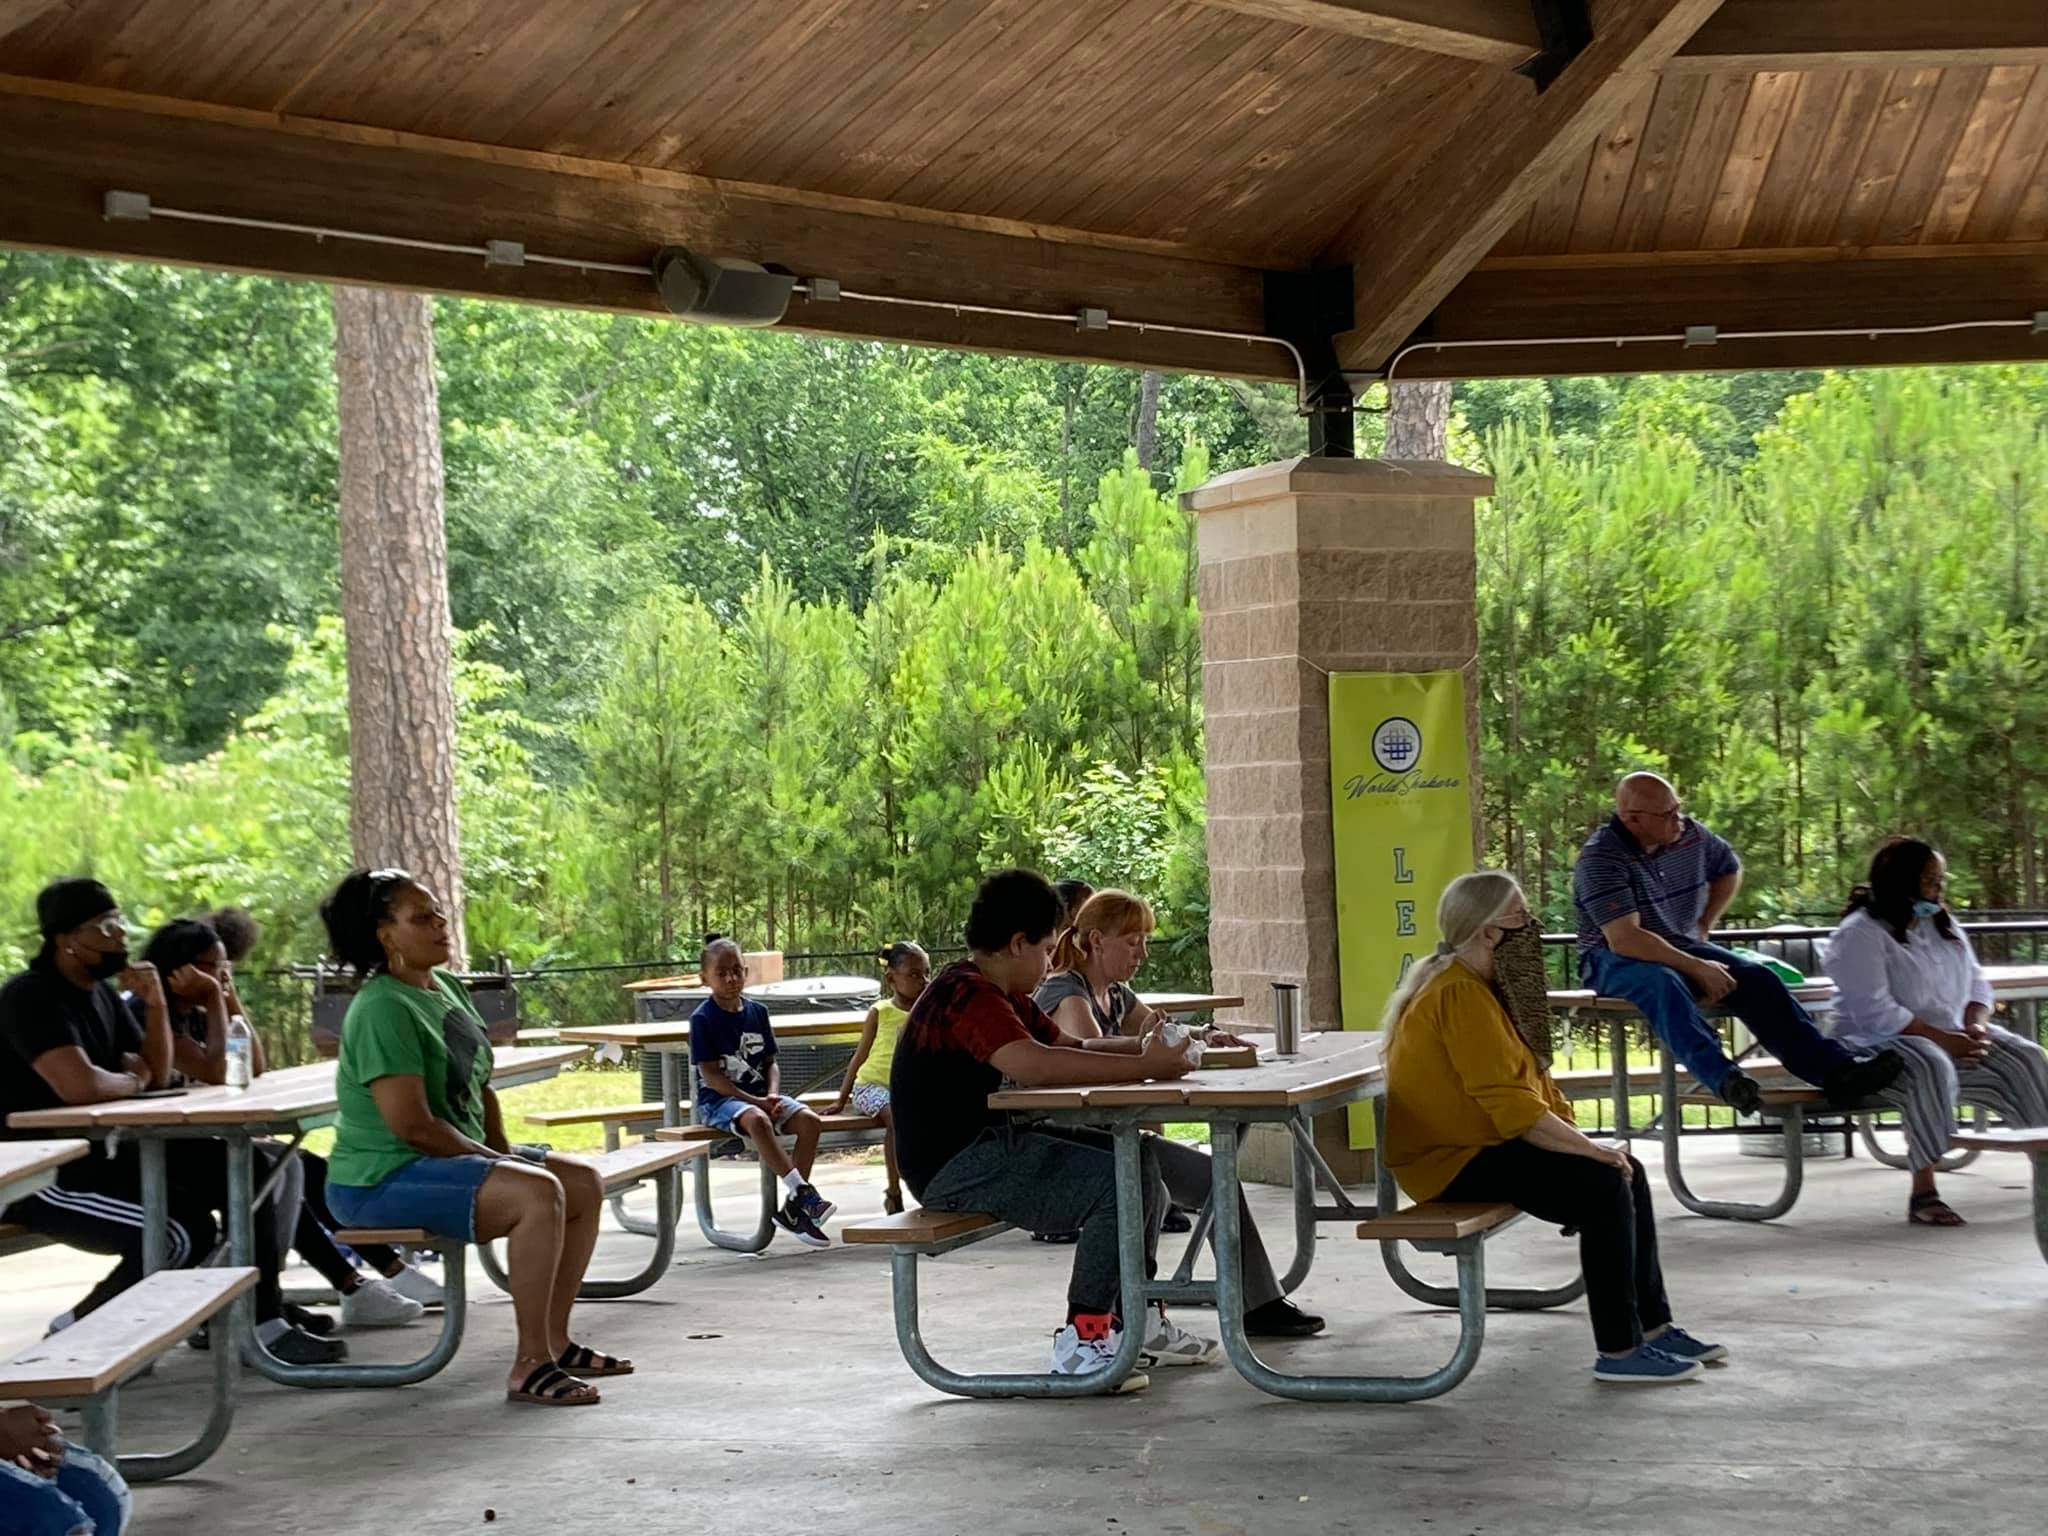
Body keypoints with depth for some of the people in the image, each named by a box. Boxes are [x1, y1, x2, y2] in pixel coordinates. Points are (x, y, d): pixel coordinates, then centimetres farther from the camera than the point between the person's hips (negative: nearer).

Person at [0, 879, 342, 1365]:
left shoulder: (102, 993, 13)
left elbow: (155, 1076, 12)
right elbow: (80, 1085, -29)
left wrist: (155, 1004, -3)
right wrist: (131, 1080, -7)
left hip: (104, 1153, 10)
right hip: (43, 1173, -10)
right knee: (187, 1230, -27)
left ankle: (262, 1326, 2)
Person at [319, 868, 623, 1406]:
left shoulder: (447, 988, 12)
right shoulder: (382, 1009, -19)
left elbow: (479, 1088, 20)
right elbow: (412, 1124, -24)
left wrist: (505, 1154, 5)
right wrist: (496, 1161, -16)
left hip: (455, 1157, 10)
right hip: (382, 1179, -10)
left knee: (585, 1183, 6)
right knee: (538, 1193, -29)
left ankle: (554, 1341, 11)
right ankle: (530, 1366, -26)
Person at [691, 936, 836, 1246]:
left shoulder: (757, 1012, 11)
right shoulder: (703, 1019, -7)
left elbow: (770, 1062, 14)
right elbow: (710, 1076, -11)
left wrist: (772, 1095, -8)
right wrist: (755, 1101, -18)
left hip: (759, 1095, 6)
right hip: (718, 1100, -6)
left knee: (810, 1121, -19)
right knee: (756, 1120, -38)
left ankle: (791, 1209, -15)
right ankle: (803, 1192, -40)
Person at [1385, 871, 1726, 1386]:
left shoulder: (1479, 986, 15)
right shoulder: (1461, 996, -20)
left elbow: (1525, 1081, 15)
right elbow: (1508, 1102, -26)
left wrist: (1579, 1139, 1)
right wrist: (1588, 1148, -20)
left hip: (1484, 1145, 11)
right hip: (1454, 1162, -11)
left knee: (1628, 1173, 6)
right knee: (1604, 1184, -23)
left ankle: (1652, 1327, 12)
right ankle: (1618, 1354, -20)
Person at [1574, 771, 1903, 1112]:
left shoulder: (1689, 834, 2)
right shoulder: (1599, 860, -20)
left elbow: (1729, 870, 25)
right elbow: (1624, 940, -29)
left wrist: (1703, 926, 12)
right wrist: (1696, 968, -28)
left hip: (1682, 948, 6)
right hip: (1615, 959, -6)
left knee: (1754, 977, -18)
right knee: (1662, 984, -40)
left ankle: (1836, 1071, -27)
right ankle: (1723, 1079, -61)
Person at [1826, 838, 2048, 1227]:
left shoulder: (1941, 924, 13)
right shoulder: (1860, 933, -13)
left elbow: (1977, 984, 14)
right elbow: (1876, 1013, -22)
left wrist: (1976, 1026, -9)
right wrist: (1944, 1039, -23)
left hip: (1954, 1040, 8)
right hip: (1877, 1045, -8)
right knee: (1931, 1067, -39)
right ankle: (1923, 1192, -38)